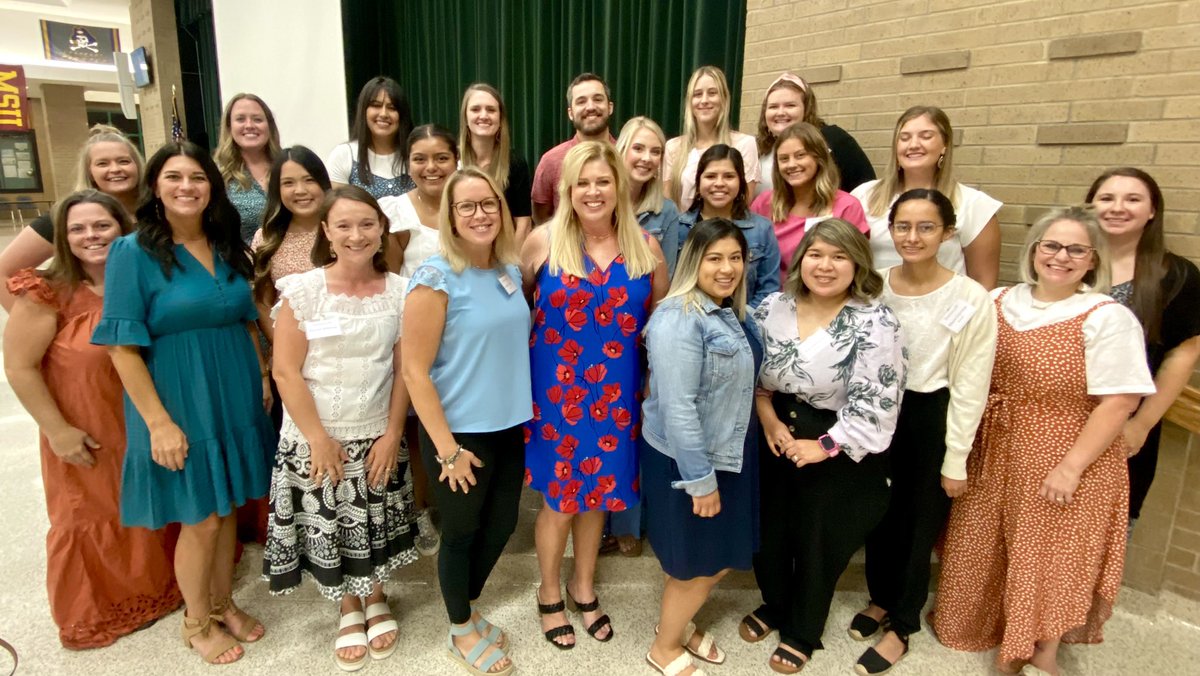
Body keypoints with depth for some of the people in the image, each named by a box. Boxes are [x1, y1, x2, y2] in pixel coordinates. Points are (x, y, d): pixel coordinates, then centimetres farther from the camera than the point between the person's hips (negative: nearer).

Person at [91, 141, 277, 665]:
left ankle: (223, 604, 38)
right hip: (178, 402, -5)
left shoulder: (227, 247, 4)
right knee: (201, 520, 6)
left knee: (227, 508, 16)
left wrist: (263, 378, 3)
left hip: (235, 396, 5)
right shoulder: (133, 251, -11)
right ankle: (196, 622, 31)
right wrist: (159, 422, -17)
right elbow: (122, 346, -13)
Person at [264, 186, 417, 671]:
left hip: (377, 435, 2)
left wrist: (392, 434, -5)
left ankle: (376, 599, 42)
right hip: (316, 438, -1)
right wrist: (319, 439, -11)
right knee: (327, 526, 12)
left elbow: (404, 370, -1)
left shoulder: (400, 291, -4)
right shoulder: (303, 290, -10)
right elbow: (285, 372, -10)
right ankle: (349, 609, 38)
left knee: (375, 525, 14)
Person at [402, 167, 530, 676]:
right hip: (459, 432, -6)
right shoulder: (437, 277, -16)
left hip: (509, 426, 6)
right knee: (461, 532, 12)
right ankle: (462, 633, 37)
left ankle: (468, 609, 45)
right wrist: (447, 447, -17)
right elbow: (415, 370, -17)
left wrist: (525, 412, 13)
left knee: (501, 524, 18)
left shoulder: (511, 271, 3)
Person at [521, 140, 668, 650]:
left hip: (616, 391, 3)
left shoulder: (645, 246, 0)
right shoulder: (544, 241, -8)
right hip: (556, 388, -2)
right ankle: (549, 595, 35)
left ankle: (583, 587, 41)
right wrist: (538, 340, 2)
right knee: (559, 497, 9)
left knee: (599, 490, 17)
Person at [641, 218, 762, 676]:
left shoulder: (733, 312, 5)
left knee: (723, 557, 20)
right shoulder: (679, 319, -24)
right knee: (698, 564, 9)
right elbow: (677, 407, -27)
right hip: (683, 460, -8)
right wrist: (701, 479, -22)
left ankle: (680, 623, 46)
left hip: (728, 453, 9)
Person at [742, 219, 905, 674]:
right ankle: (773, 605, 47)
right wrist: (767, 417, -6)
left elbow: (876, 404, -18)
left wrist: (825, 446, -17)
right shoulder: (773, 307, -2)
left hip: (838, 452, -4)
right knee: (769, 529, 18)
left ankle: (802, 632, 38)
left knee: (818, 542, 13)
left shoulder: (875, 324, -17)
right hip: (775, 439, 4)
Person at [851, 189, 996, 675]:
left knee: (919, 524, 12)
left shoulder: (971, 300, -15)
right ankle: (881, 599, 43)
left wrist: (956, 459, -8)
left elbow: (970, 388, -11)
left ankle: (901, 627, 32)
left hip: (931, 420, -3)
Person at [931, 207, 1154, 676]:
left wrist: (1071, 466, -17)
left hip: (1065, 462, -5)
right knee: (989, 551, 17)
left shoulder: (1107, 318, -13)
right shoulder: (999, 302, 2)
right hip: (996, 453, 5)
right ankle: (995, 626, 42)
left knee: (1052, 557, 9)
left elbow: (1118, 402, -15)